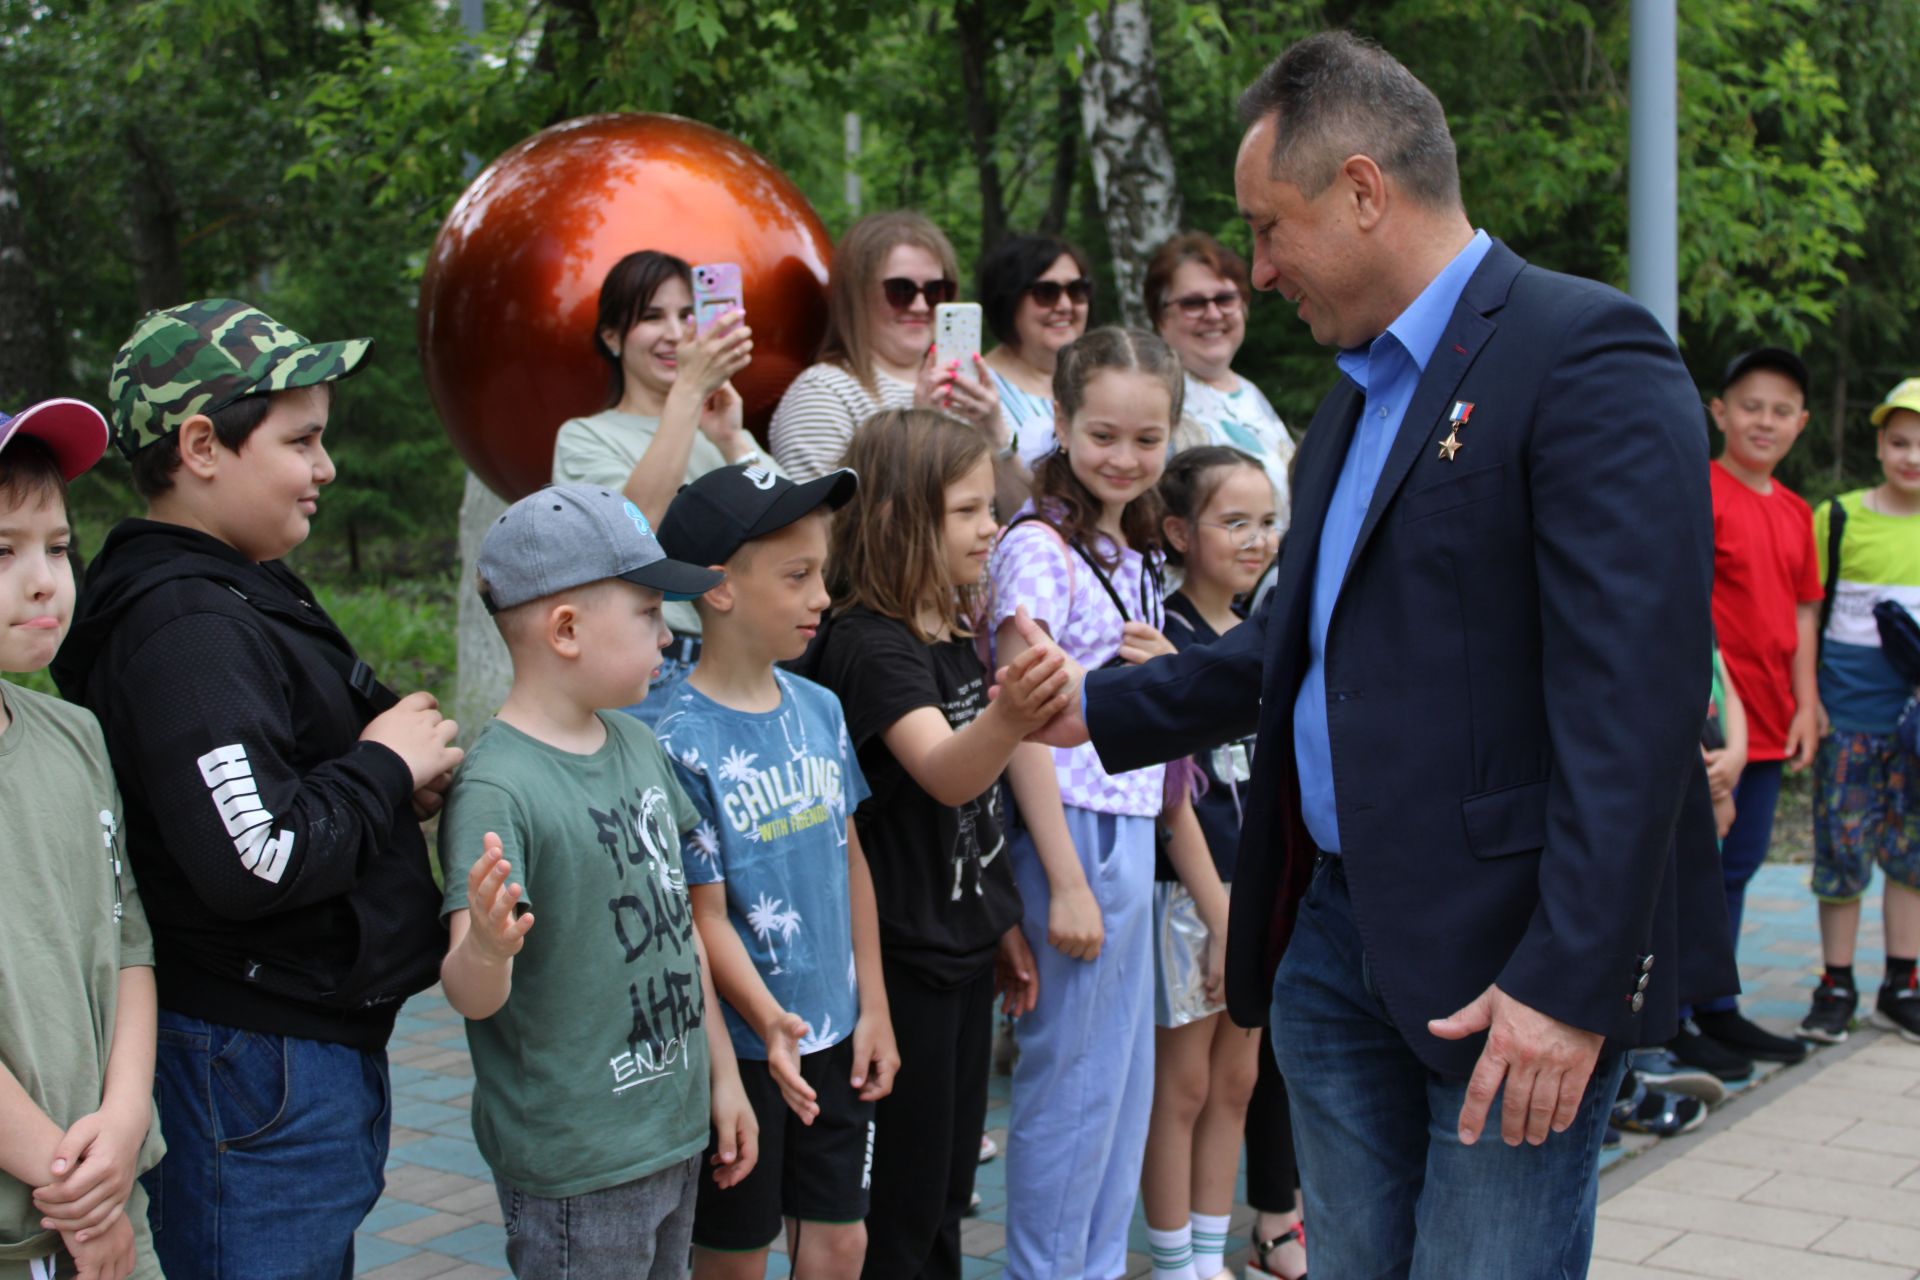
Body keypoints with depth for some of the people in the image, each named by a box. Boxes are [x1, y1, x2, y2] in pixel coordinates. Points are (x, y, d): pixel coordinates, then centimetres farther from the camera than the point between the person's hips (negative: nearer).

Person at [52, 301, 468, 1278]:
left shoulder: (242, 597, 13)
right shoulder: (188, 629, -20)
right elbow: (256, 860, -29)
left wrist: (394, 784, 4)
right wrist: (386, 766, -14)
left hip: (319, 1043, 11)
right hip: (255, 1073, -10)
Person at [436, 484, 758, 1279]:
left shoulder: (638, 745, 6)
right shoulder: (498, 786, -19)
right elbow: (472, 996, -24)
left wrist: (721, 1071, 16)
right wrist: (486, 948, -46)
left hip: (677, 1136, 8)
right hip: (576, 1170, -8)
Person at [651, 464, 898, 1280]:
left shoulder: (820, 710, 2)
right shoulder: (681, 742, -17)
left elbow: (851, 861, 9)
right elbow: (705, 914, -16)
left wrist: (873, 1008, 9)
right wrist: (769, 1024, -26)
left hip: (835, 1034, 6)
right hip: (746, 1048, -6)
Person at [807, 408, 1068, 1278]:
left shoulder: (956, 635, 9)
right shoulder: (870, 645, -19)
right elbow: (942, 773, -36)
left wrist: (1004, 924, 19)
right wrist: (1008, 717, -56)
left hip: (962, 950, 9)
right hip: (900, 958, -9)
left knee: (947, 1188, 18)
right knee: (900, 1206, 1)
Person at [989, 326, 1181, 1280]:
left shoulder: (1135, 552, 13)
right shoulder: (1041, 548, -12)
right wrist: (1065, 881, -20)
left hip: (1134, 829, 9)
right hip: (1077, 833, -9)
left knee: (1127, 1082, 15)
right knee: (1069, 1081, 0)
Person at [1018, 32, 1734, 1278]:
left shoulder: (1588, 355, -12)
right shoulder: (1358, 395, 17)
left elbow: (1635, 695, -20)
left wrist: (1570, 981, -24)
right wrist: (1097, 711, 22)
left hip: (1511, 955, -8)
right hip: (1335, 934, 8)